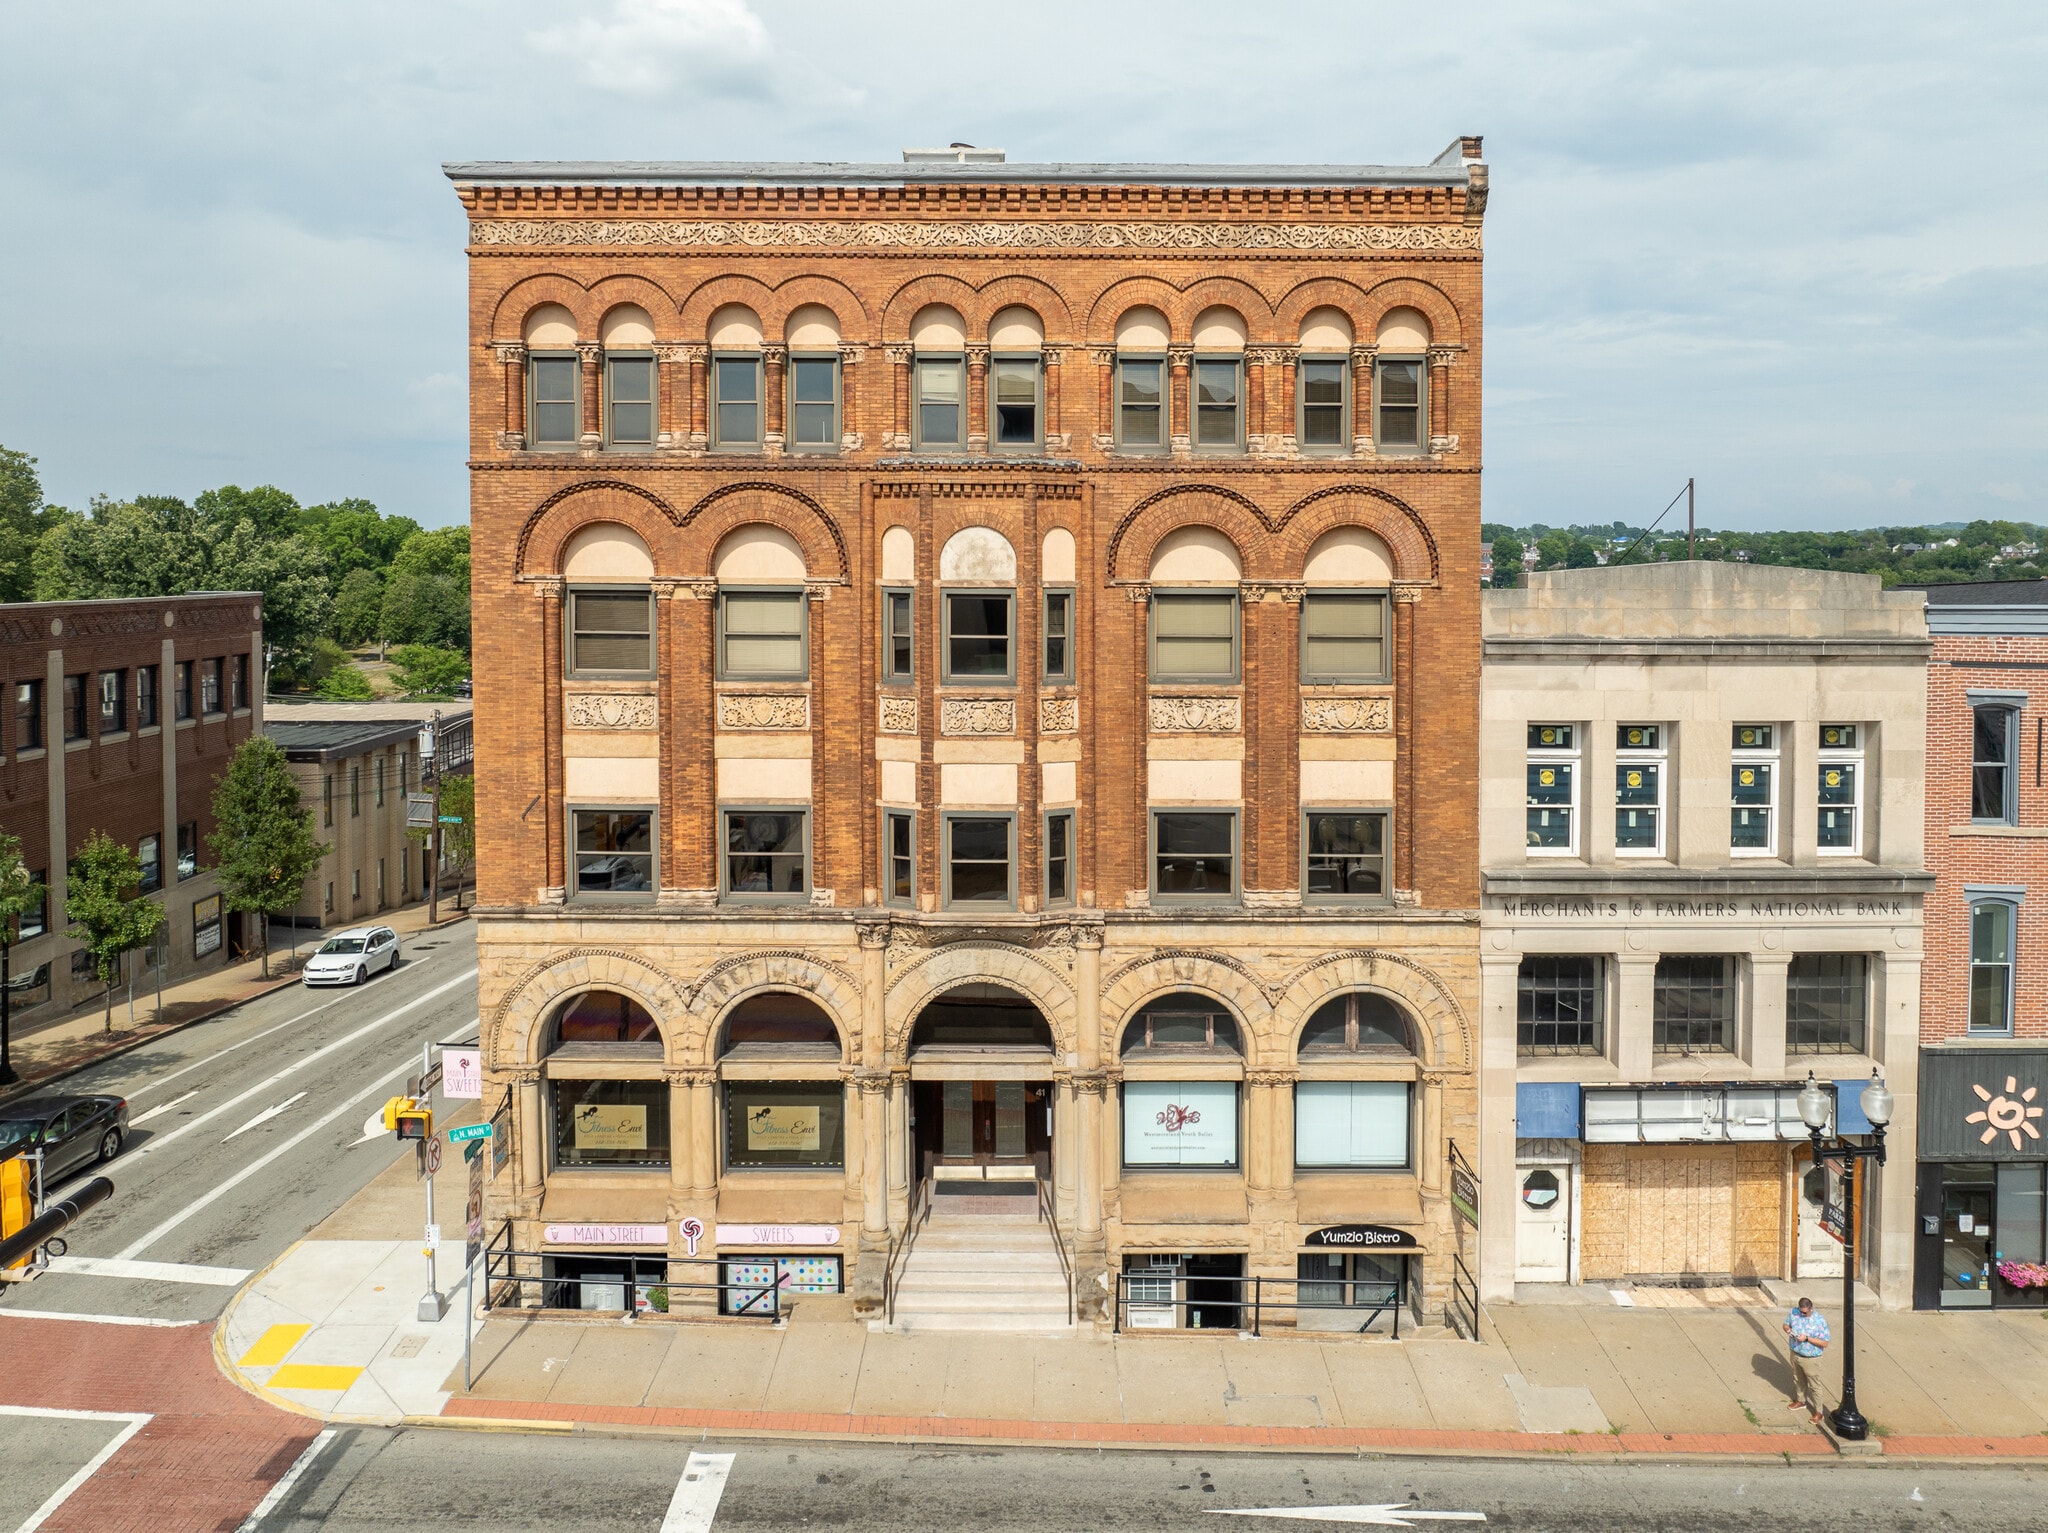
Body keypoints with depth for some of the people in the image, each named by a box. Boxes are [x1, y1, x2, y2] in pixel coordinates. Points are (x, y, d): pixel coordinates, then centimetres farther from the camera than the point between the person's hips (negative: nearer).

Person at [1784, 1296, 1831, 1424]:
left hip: (1811, 1359, -5)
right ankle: (1800, 1401, 47)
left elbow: (1825, 1343, -21)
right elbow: (1786, 1324, 8)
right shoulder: (1794, 1313, -9)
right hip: (1795, 1354, 5)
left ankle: (1818, 1412, 21)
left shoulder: (1820, 1321, -24)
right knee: (1798, 1380, 25)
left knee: (1814, 1386, 7)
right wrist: (1788, 1330, -16)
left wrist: (1807, 1338, -29)